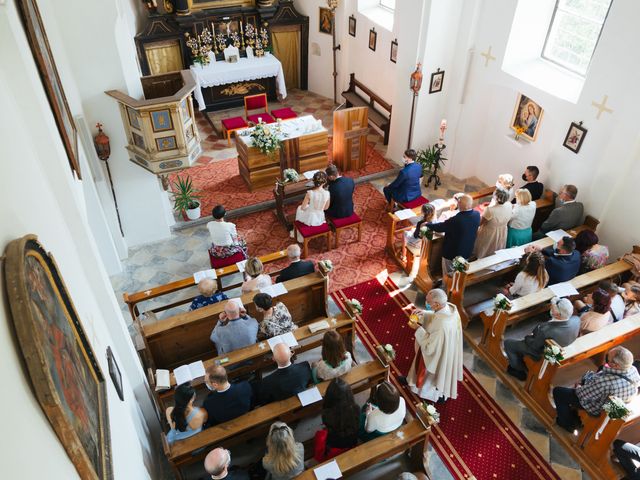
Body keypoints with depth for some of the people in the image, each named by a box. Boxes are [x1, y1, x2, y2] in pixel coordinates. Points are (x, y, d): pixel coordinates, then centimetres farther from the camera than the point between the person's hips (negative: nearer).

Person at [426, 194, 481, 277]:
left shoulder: (455, 220, -37)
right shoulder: (477, 215, -18)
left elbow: (439, 227, -20)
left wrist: (427, 224, -1)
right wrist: (460, 200, 15)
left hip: (452, 253, -6)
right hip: (467, 251, 6)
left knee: (449, 276, 17)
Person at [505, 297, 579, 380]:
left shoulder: (545, 330, -44)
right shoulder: (576, 320, -26)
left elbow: (534, 345, -23)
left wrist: (528, 337, -5)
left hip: (542, 355, -6)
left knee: (508, 343, 9)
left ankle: (520, 371, 27)